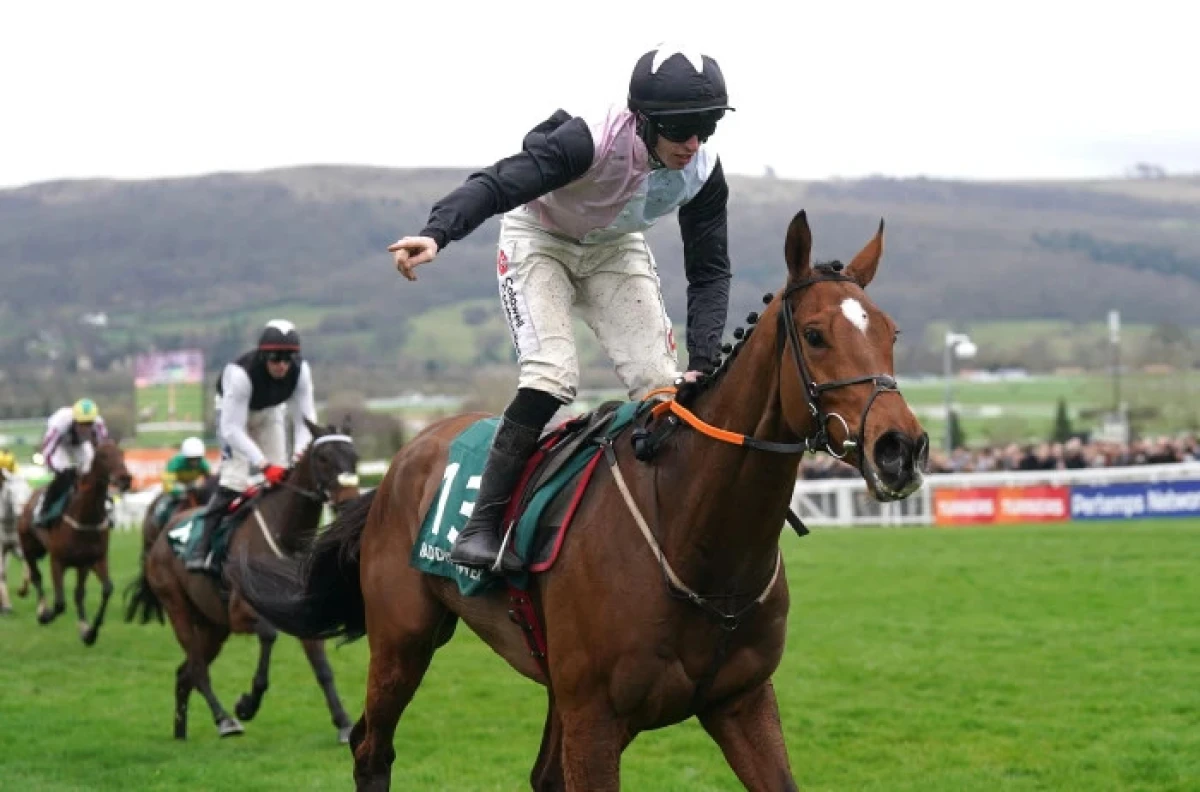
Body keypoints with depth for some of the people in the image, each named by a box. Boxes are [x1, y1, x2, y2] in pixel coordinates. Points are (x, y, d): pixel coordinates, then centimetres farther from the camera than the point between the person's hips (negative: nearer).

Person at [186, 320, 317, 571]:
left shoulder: (300, 370, -28)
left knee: (281, 475, -2)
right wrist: (264, 464, -46)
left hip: (269, 411, 5)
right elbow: (232, 429, -39)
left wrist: (302, 453, -42)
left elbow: (305, 417, -23)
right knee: (234, 476, -20)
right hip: (233, 409, -5)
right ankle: (202, 548, -20)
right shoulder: (240, 373, -41)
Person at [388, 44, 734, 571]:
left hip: (615, 250, 5)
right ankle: (481, 527, -20)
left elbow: (709, 272, -12)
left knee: (663, 386, -10)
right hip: (538, 238, -5)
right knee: (552, 375, -25)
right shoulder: (590, 141, -36)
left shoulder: (702, 173, -20)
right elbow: (499, 185, -44)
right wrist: (437, 233, -64)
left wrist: (702, 364, -25)